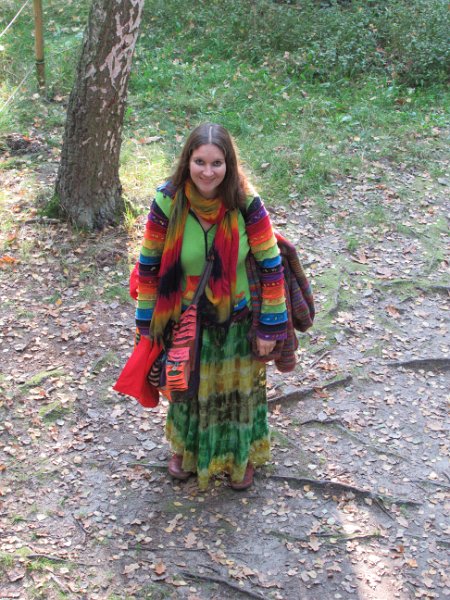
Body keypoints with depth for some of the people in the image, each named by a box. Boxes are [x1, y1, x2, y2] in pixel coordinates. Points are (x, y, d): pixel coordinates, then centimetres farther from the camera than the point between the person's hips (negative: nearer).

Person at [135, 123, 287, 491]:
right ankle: (185, 448, 49)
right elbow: (149, 264, -8)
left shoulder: (247, 205, -23)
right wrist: (146, 321, -2)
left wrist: (270, 327, -12)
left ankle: (241, 455, 45)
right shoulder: (167, 202, -20)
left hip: (237, 319, -1)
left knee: (238, 389, 19)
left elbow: (271, 265, -15)